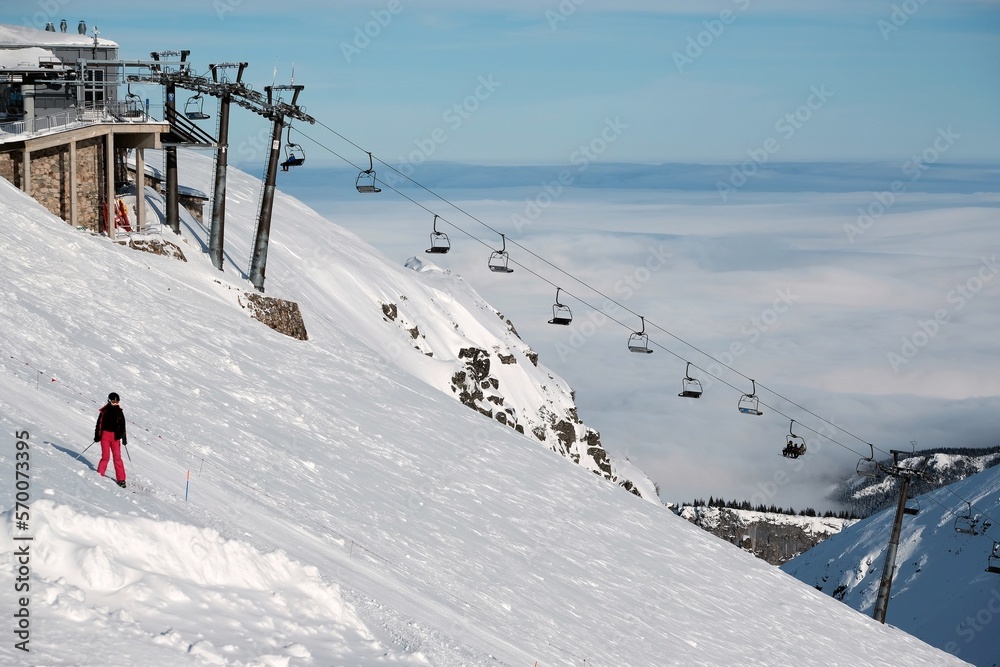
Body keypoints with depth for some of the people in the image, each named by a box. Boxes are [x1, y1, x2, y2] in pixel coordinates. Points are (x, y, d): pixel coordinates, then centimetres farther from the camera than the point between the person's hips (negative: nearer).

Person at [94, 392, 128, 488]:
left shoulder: (119, 412, 9)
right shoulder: (104, 411, 2)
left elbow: (122, 426, 15)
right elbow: (99, 423, 3)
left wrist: (124, 438, 12)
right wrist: (97, 436, -1)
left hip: (115, 436, 2)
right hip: (105, 434, -2)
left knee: (117, 457, -4)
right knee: (106, 456, -11)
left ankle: (121, 479, -4)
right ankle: (100, 474, 2)